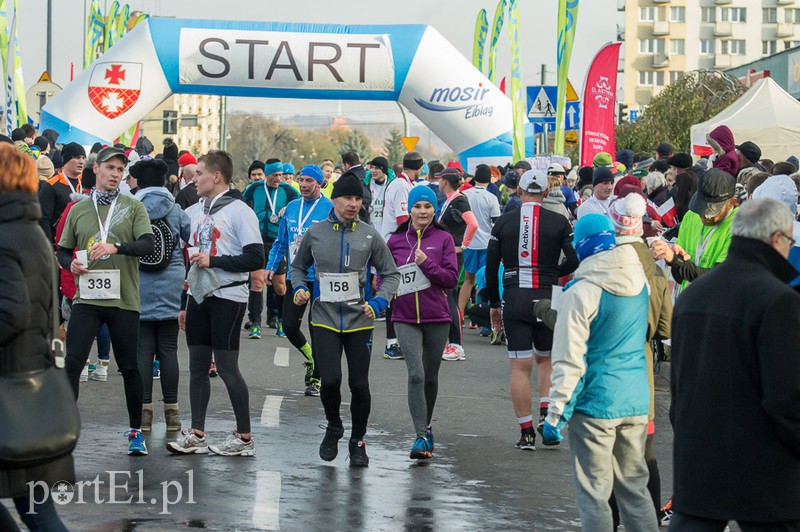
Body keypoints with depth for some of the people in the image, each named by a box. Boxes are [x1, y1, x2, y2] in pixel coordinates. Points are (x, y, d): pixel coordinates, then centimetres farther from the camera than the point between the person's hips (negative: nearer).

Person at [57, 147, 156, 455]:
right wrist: (71, 264, -5)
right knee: (72, 363, -8)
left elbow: (148, 244, -10)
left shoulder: (133, 208, 4)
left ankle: (136, 430, 20)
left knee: (129, 368, 6)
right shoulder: (78, 209, 11)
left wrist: (116, 247, -25)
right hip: (86, 299, 1)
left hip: (124, 300, -1)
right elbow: (62, 251, 17)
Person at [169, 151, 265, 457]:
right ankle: (196, 434, 12)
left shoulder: (239, 211, -9)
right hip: (199, 296, 7)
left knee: (227, 365, -6)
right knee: (197, 365, 7)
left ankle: (244, 437, 2)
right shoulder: (195, 212, 14)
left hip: (227, 297, -7)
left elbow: (256, 258, -16)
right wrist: (184, 304, 19)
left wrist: (214, 261, -17)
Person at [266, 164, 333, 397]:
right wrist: (271, 266, 7)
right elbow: (281, 241, 18)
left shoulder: (330, 209, -6)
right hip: (294, 277, 5)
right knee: (289, 326, 2)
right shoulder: (291, 208, 11)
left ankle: (316, 379, 12)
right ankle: (311, 357, 31)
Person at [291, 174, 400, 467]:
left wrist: (378, 303, -8)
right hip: (325, 319, -1)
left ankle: (358, 441, 23)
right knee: (330, 380, -13)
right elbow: (298, 266, 18)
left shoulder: (369, 235, 1)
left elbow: (391, 274, 7)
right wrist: (299, 289, -2)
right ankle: (333, 427, 17)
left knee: (359, 384, 2)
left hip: (359, 320, 1)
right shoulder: (315, 233, 2)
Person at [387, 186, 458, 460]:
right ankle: (421, 436, -15)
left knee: (431, 377, 12)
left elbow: (452, 279, -5)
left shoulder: (444, 239, 1)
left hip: (436, 318, 0)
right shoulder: (396, 240, 5)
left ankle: (426, 427, 33)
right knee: (416, 374, -15)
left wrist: (427, 264, -17)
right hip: (405, 318, 0)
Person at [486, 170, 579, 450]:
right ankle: (546, 412, 1)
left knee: (520, 367, 2)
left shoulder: (503, 222, 3)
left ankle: (526, 433, 1)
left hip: (513, 300, 0)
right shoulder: (559, 222, 0)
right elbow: (575, 262, -6)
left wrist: (494, 304, 14)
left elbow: (491, 267, 4)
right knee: (546, 359, 20)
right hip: (547, 299, 0)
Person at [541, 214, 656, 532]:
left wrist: (555, 416, -10)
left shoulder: (581, 292, -14)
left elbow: (569, 361, -15)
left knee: (594, 495, 2)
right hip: (637, 403, 6)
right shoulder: (641, 282, 3)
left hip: (596, 404, -6)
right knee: (635, 490, 15)